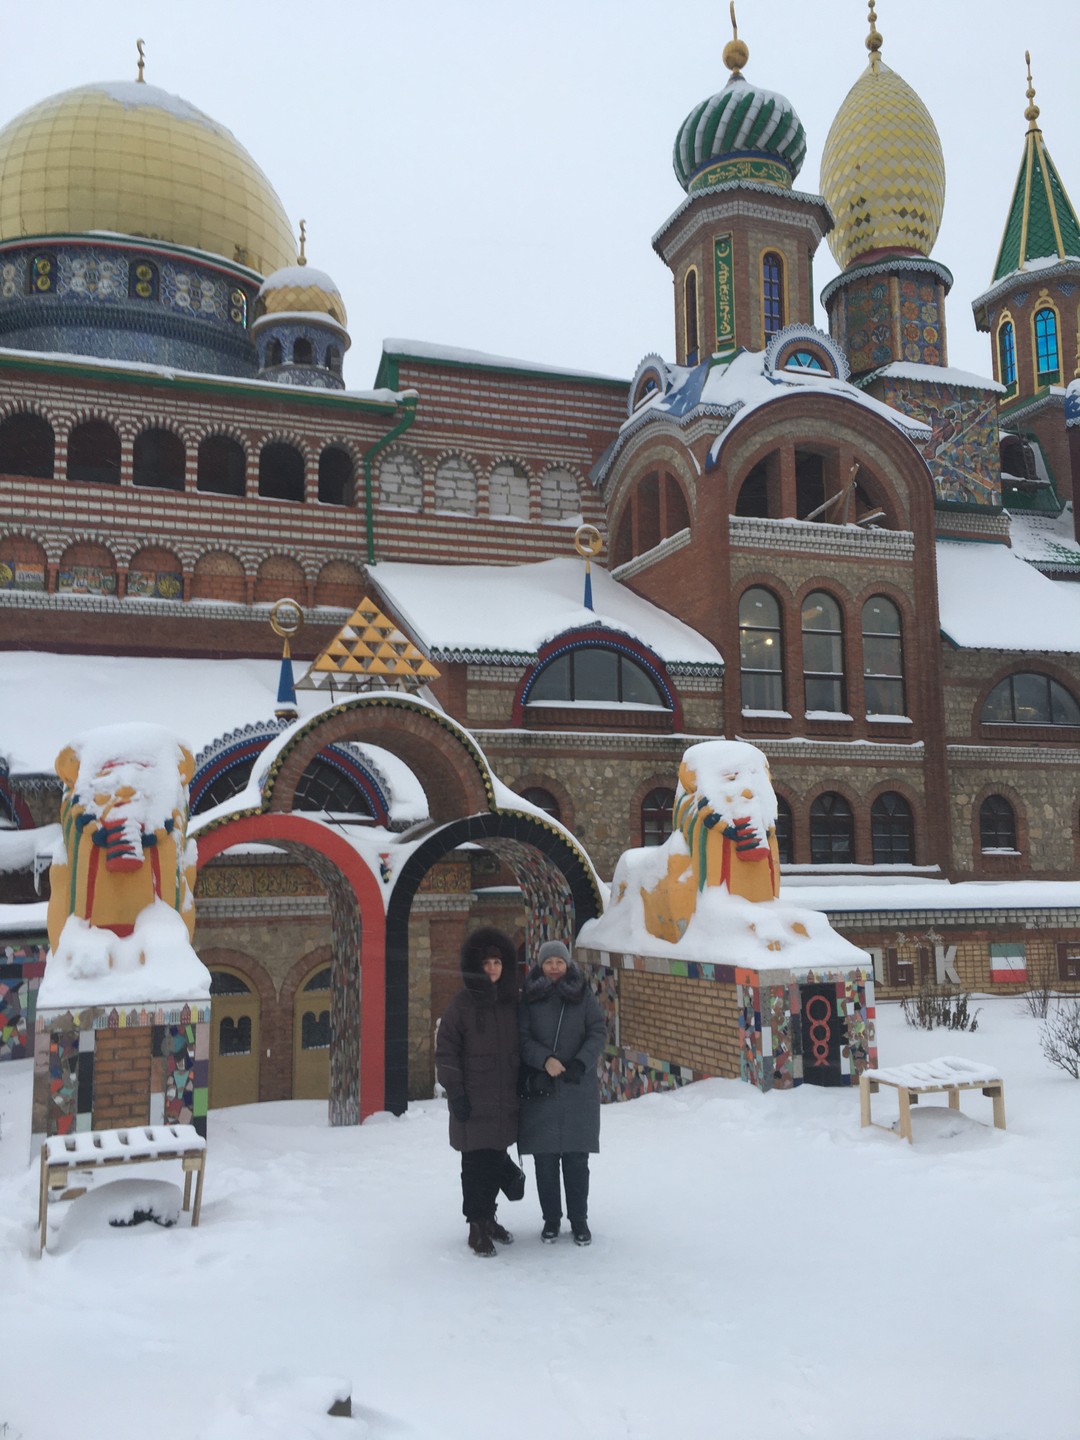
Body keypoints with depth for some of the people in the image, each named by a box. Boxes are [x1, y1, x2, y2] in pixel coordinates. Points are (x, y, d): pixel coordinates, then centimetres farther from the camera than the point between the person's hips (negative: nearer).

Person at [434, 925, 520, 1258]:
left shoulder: (512, 1002, 7)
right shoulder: (462, 1003, -5)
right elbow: (446, 1050, -5)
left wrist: (523, 1087, 13)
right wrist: (455, 1091, -10)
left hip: (505, 1101, 4)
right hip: (473, 1102, -4)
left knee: (496, 1161, 11)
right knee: (476, 1162, -2)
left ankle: (488, 1217, 26)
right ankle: (476, 1226, 9)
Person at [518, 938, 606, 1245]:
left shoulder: (584, 996, 4)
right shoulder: (529, 998, 2)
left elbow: (598, 1034, 0)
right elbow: (522, 1038, -3)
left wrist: (581, 1064, -15)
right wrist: (544, 1059, -20)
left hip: (578, 1090, 0)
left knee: (576, 1158, 4)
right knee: (545, 1159, 5)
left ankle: (579, 1221, 19)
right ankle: (551, 1220, 21)